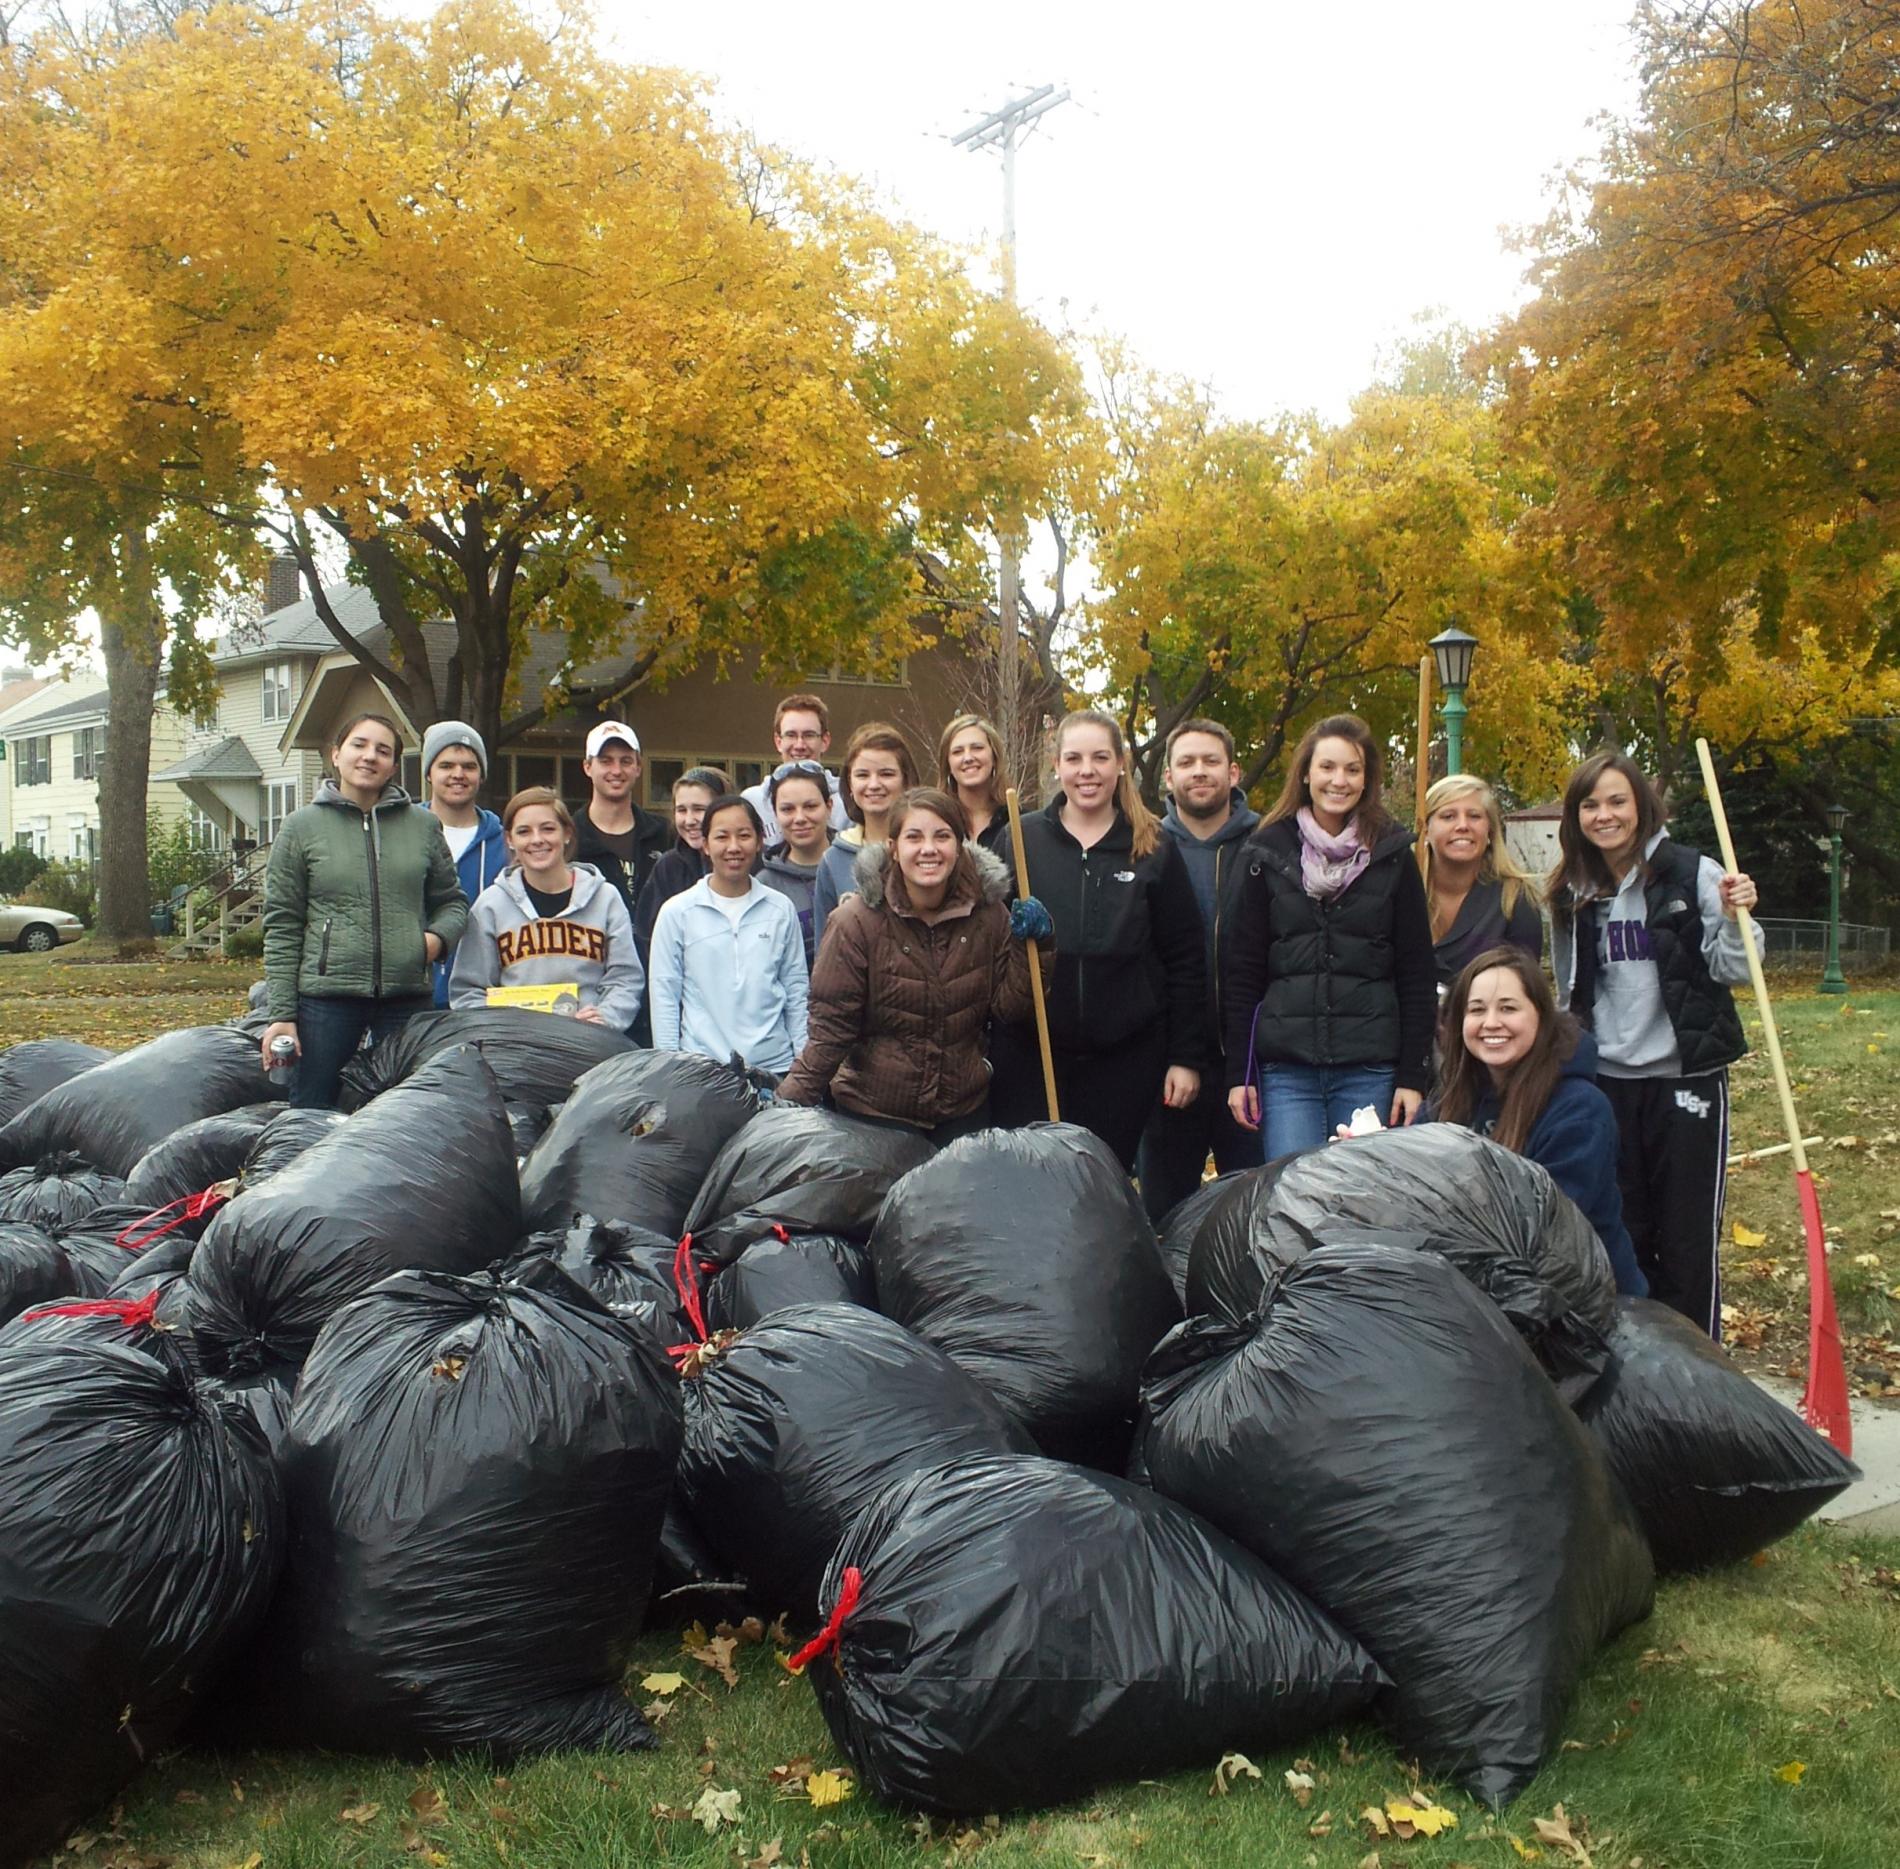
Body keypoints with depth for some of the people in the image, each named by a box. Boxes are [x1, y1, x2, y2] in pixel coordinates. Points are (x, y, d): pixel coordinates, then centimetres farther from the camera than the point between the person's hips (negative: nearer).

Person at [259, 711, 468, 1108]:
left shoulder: (423, 826, 7)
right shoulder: (302, 828, 3)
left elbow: (452, 900, 16)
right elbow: (282, 928, 1)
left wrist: (438, 936, -7)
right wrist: (280, 1014, -4)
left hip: (409, 997, 2)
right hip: (327, 996, -2)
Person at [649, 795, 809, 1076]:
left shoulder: (781, 909, 7)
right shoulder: (677, 912, 1)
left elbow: (796, 990, 10)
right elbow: (664, 994, 2)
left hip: (776, 1066, 2)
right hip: (701, 1069, -2)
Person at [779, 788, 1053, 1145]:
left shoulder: (988, 913, -4)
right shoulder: (857, 921, -14)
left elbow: (1007, 1010, -1)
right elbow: (832, 1024, -11)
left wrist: (1028, 944, -12)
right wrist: (790, 1100, -16)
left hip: (964, 1110, 3)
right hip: (872, 1112, -3)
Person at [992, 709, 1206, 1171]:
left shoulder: (1154, 851, 3)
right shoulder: (1022, 839, 4)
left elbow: (1186, 960, 3)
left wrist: (1186, 1057, 0)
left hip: (1123, 1058, 0)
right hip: (1029, 1053, 0)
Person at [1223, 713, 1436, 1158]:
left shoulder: (1392, 855, 5)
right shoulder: (1270, 852, 5)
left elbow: (1417, 974, 5)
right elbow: (1241, 971, 5)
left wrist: (1414, 1075, -1)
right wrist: (1238, 1072, 0)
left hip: (1369, 1070, 0)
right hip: (1286, 1070, 0)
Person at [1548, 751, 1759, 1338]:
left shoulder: (1693, 875, -7)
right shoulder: (1573, 893, 7)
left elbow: (1731, 970, -7)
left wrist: (1734, 919, -24)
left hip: (1686, 1075, -4)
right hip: (1608, 1081, 4)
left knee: (1688, 1235, 1)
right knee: (1623, 1233, 12)